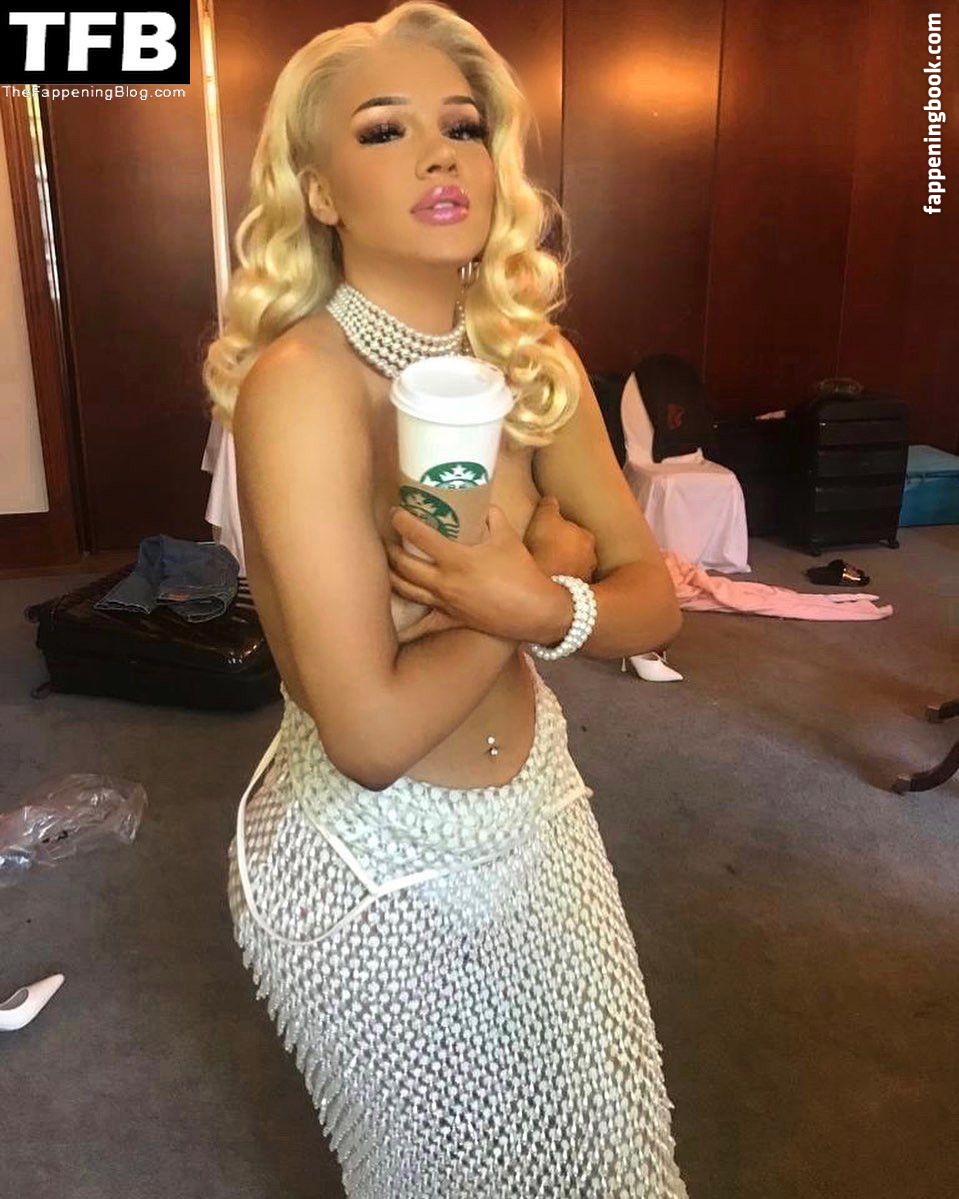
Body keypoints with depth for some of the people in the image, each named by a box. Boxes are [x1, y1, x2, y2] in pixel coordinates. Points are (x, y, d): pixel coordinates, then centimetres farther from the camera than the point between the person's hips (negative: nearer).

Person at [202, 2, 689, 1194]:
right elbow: (371, 734, -29)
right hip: (375, 865, -5)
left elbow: (653, 598, -3)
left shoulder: (536, 362, -6)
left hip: (538, 814, 6)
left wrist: (542, 604, -25)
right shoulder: (299, 382, -25)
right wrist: (547, 556, -18)